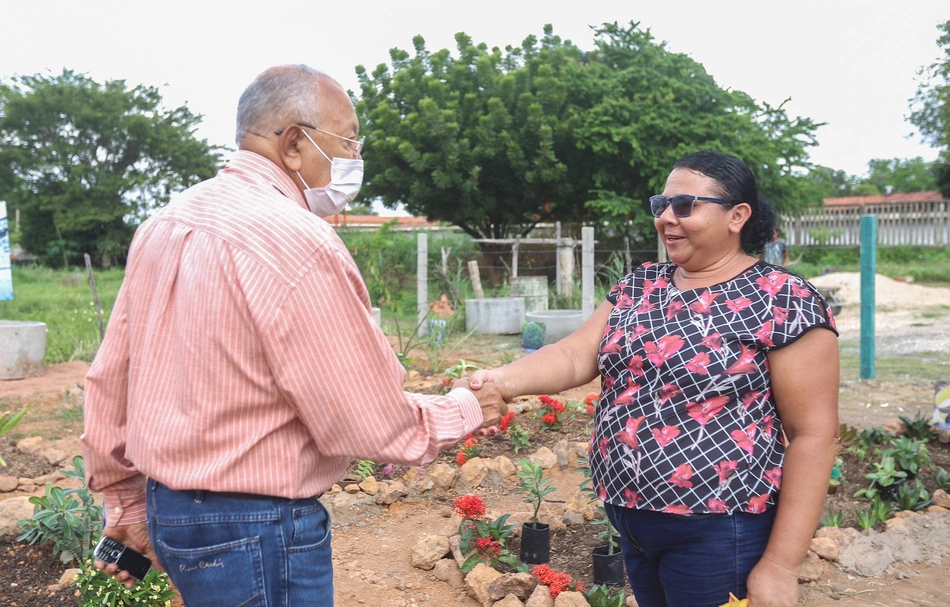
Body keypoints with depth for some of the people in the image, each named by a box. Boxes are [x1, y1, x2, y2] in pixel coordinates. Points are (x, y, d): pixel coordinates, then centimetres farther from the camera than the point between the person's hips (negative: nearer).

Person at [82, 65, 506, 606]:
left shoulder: (165, 224, 4)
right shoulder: (299, 245, -23)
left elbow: (109, 380, 10)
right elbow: (372, 428, -20)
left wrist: (127, 503, 21)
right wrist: (466, 409, -2)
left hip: (166, 503, 9)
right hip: (258, 531, -9)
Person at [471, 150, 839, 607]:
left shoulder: (783, 303, -12)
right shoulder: (638, 287, 6)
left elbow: (813, 434, -13)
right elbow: (576, 355, -3)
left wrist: (781, 565, -15)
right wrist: (503, 380, -24)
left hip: (717, 534, -6)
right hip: (631, 520, 6)